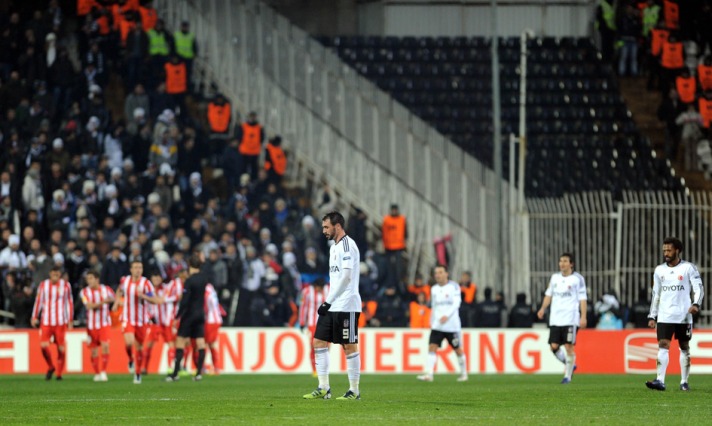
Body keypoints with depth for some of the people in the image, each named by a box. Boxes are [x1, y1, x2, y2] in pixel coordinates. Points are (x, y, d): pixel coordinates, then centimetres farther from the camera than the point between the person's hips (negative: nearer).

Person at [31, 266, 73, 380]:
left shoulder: (65, 285, 2)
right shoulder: (43, 285, 4)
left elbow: (69, 303, 7)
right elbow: (38, 301, 10)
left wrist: (70, 320, 7)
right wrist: (35, 317, 7)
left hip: (61, 322, -1)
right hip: (46, 321, 1)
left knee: (61, 347, -2)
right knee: (43, 345, -12)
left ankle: (59, 373, 10)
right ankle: (50, 367, 13)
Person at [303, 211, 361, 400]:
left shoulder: (347, 244, -11)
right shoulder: (334, 247, 19)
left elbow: (346, 276, -18)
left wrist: (329, 301, -16)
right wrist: (328, 302, 15)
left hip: (346, 306, -10)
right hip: (332, 306, 10)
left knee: (349, 346, -3)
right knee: (319, 342, 5)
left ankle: (354, 390, 3)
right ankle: (323, 388, 8)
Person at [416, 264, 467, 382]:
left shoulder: (454, 286, -4)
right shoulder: (434, 289, 11)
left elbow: (456, 303, -14)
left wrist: (447, 316, -26)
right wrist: (432, 321, 16)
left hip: (452, 325, -4)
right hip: (437, 325, 4)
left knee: (458, 350, 8)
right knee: (432, 347, -13)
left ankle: (463, 373, 26)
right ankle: (428, 374, -20)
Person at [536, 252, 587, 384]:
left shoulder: (577, 279, -2)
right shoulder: (555, 277, 12)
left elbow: (583, 299, -3)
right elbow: (549, 294, 17)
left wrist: (583, 317, -10)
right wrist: (543, 308, 2)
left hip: (571, 319, -5)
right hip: (555, 319, 5)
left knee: (568, 346, -6)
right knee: (554, 346, -2)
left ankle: (568, 376, 4)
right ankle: (570, 365, 21)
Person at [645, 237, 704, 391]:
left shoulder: (688, 268, -1)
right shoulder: (659, 270, 10)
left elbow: (699, 288, -3)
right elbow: (656, 294, 16)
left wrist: (696, 304, -22)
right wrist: (652, 316, 12)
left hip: (683, 315, -2)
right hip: (664, 316, 2)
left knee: (684, 347, 5)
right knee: (663, 346, -10)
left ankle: (684, 382, 13)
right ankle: (660, 381, -18)